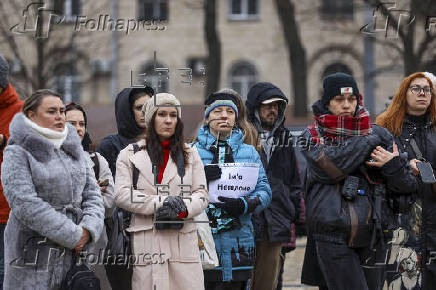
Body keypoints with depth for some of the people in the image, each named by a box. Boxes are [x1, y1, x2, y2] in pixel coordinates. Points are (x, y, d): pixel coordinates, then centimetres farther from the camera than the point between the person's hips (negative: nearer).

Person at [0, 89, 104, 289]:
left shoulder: (74, 150, 16)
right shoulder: (17, 153, -4)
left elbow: (92, 195, 15)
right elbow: (25, 204, -15)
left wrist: (88, 229, -6)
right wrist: (73, 235, -15)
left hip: (73, 253, 5)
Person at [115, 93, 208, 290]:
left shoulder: (190, 154, 17)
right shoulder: (130, 154, 10)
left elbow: (201, 194, 11)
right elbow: (122, 195, -1)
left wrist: (183, 209, -11)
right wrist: (160, 203, -12)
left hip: (183, 240, 2)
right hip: (147, 241, -2)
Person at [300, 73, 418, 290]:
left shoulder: (378, 134, 13)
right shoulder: (313, 135, 8)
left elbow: (407, 186, 11)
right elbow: (329, 166, -14)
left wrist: (393, 164, -12)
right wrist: (370, 141, -6)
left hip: (371, 237, 3)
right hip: (332, 237, -3)